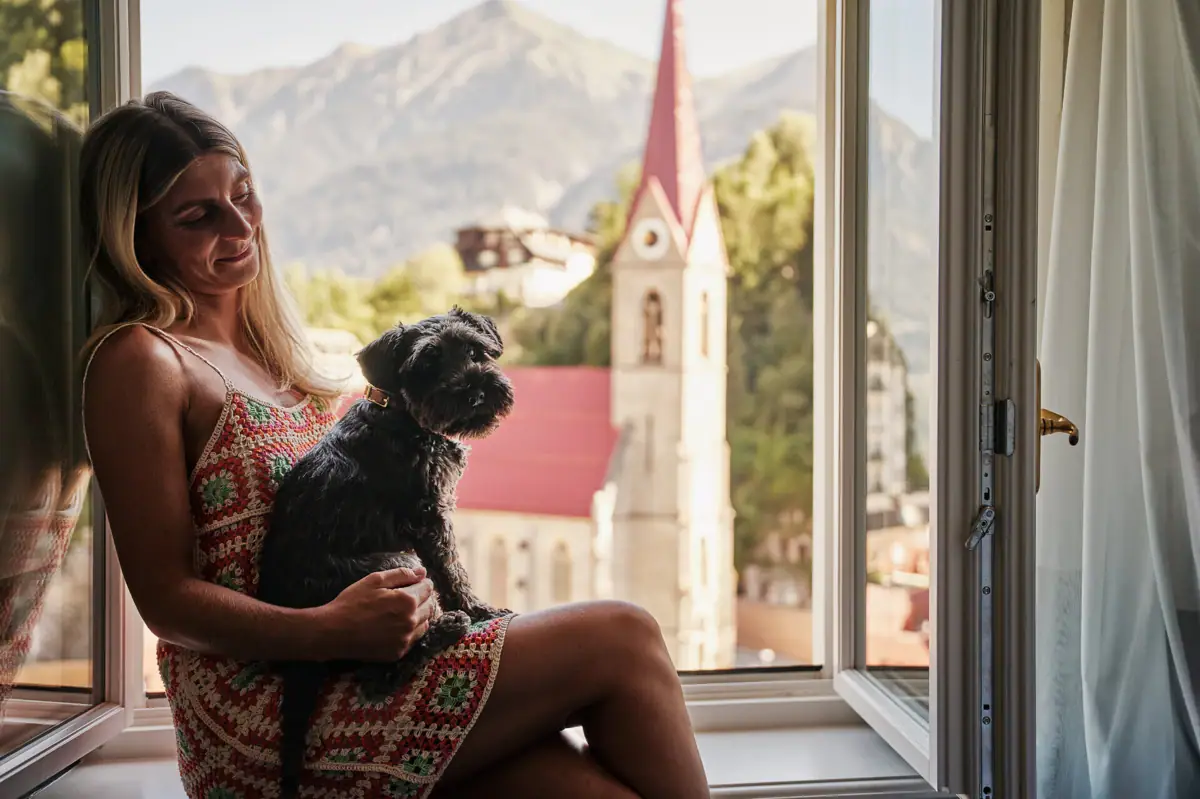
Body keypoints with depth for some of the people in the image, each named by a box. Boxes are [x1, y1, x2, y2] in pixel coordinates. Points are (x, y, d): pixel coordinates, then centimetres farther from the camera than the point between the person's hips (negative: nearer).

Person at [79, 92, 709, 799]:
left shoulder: (265, 345, 18)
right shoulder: (140, 360, -6)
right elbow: (166, 599, -11)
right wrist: (330, 630, -25)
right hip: (261, 724, -7)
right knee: (620, 640, -13)